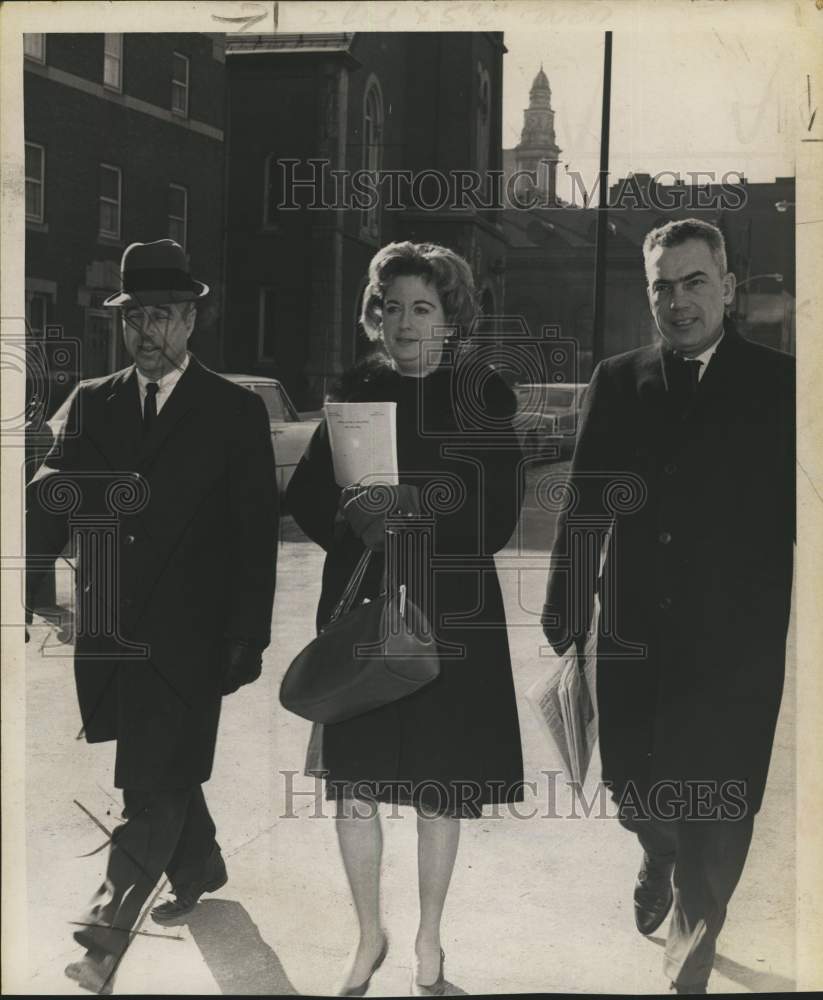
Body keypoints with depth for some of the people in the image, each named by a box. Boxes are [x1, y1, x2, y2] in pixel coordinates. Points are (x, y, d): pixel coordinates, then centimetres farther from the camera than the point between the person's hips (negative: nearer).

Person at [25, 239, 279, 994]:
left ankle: (107, 930, -6)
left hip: (186, 638, -5)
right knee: (166, 768, 21)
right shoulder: (92, 403, 8)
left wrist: (248, 639, -6)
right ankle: (200, 867, 43)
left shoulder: (236, 412, -2)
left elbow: (257, 534, -3)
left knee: (151, 785, -8)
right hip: (112, 634, 5)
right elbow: (54, 505, 4)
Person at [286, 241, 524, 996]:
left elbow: (499, 520, -6)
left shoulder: (486, 394, -2)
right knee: (353, 787, 4)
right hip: (360, 609, 2)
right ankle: (370, 936, 27)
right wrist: (350, 516, -20)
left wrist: (417, 511, -20)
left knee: (439, 793, 7)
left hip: (451, 617, -2)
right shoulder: (356, 389, 5)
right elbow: (304, 494, 1)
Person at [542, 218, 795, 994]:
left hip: (736, 644, -2)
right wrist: (564, 604, 1)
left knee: (713, 817, 4)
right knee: (631, 786, 14)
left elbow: (795, 515, -4)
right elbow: (585, 504, 5)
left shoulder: (780, 385, -2)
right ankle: (660, 857, 50)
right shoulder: (618, 382, 5)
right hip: (634, 635, 3)